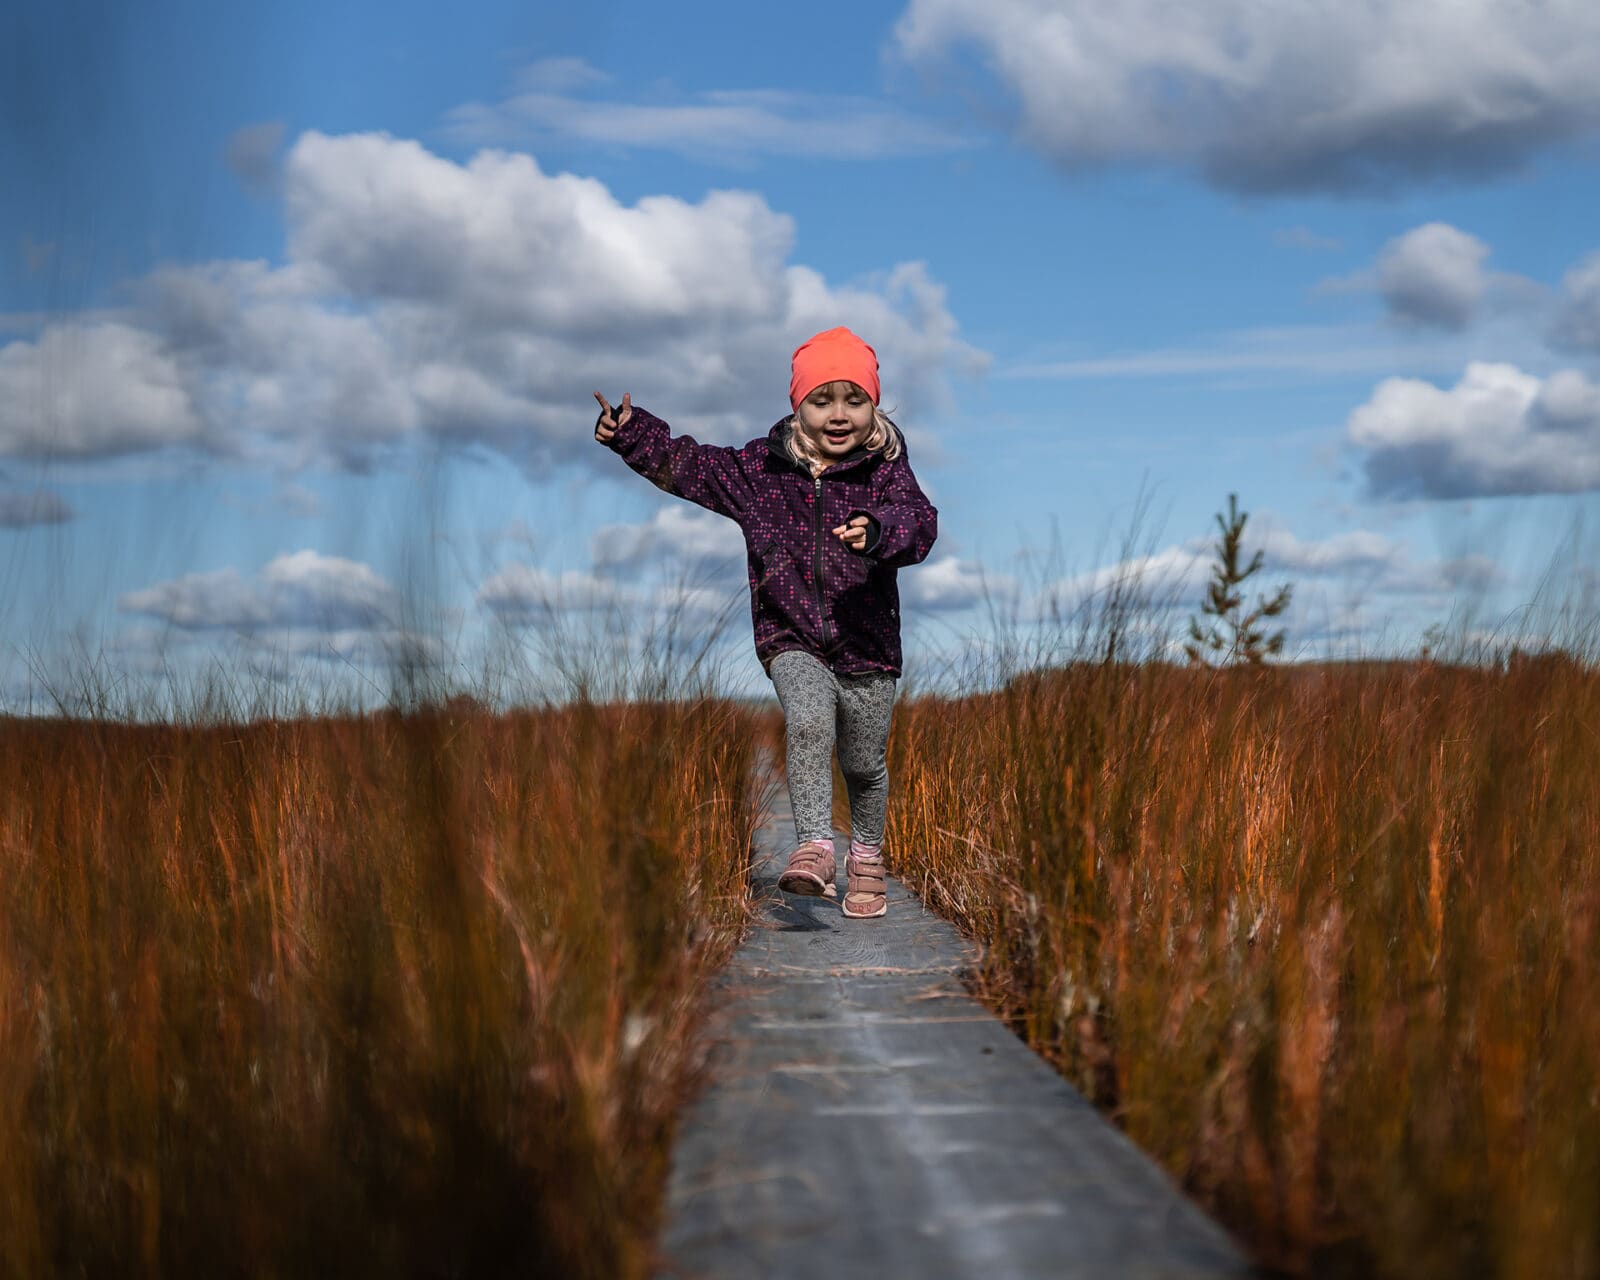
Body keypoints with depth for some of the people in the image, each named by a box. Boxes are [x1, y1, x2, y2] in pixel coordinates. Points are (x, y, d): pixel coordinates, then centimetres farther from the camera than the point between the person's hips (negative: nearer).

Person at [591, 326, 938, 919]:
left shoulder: (886, 471, -7)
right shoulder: (758, 468, 0)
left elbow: (918, 522, -23)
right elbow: (686, 465, 7)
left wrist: (878, 532, -46)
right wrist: (631, 433, -7)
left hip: (867, 646, 0)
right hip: (790, 638, 0)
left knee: (864, 764, 13)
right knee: (809, 720, -29)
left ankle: (867, 855, 39)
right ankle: (816, 847, -27)